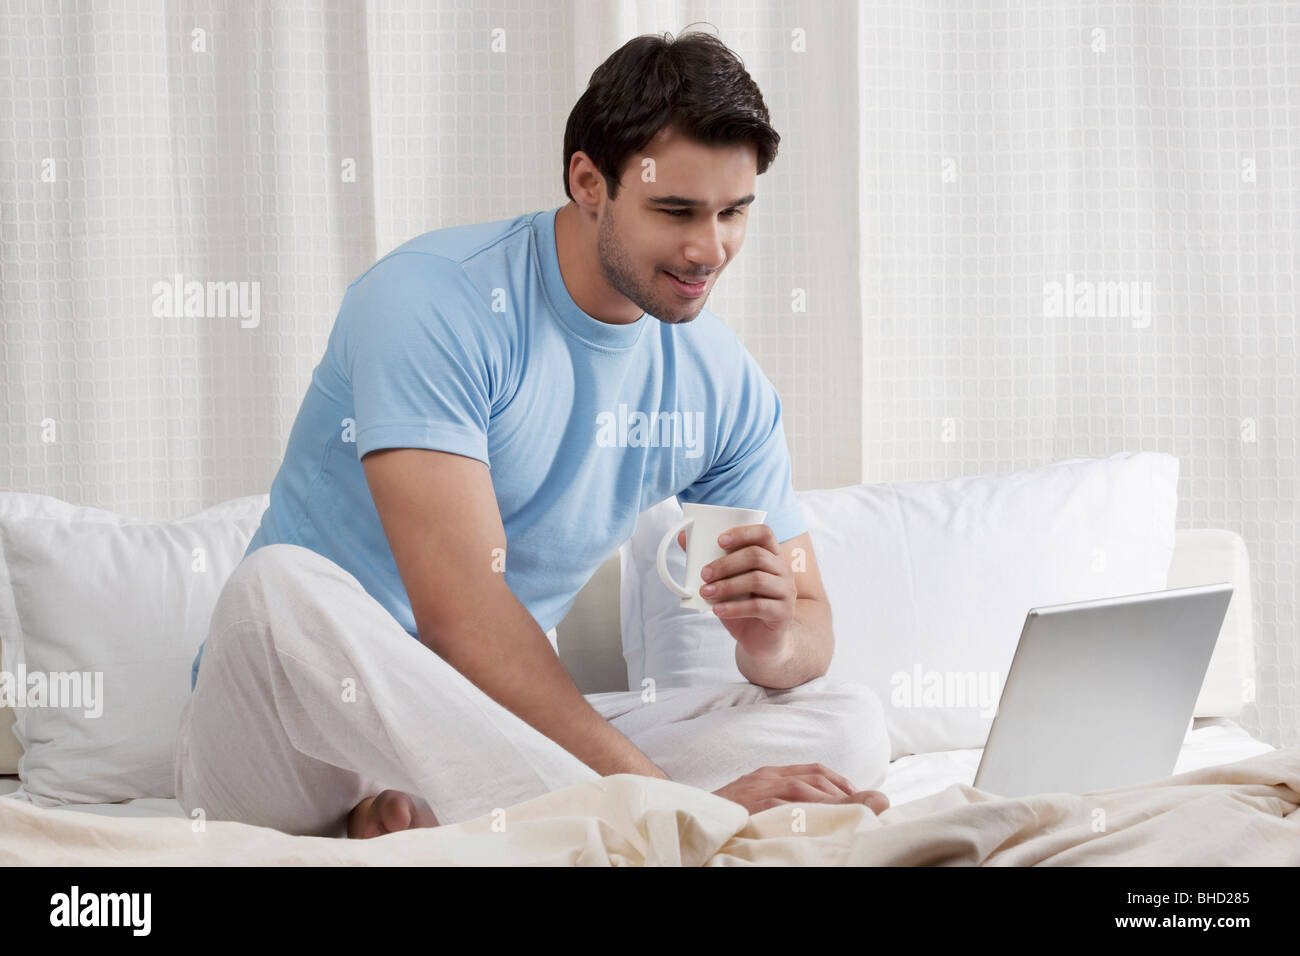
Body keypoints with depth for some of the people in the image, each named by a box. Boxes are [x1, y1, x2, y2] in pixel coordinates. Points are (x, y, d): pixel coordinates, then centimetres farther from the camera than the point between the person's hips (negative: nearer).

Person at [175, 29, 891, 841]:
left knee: (851, 723, -11)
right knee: (282, 587, -37)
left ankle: (422, 810, -27)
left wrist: (773, 637, -21)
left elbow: (811, 630, 6)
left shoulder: (725, 383, 3)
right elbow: (462, 614, -27)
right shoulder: (433, 301, -17)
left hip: (509, 730, 5)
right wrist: (664, 802, -33)